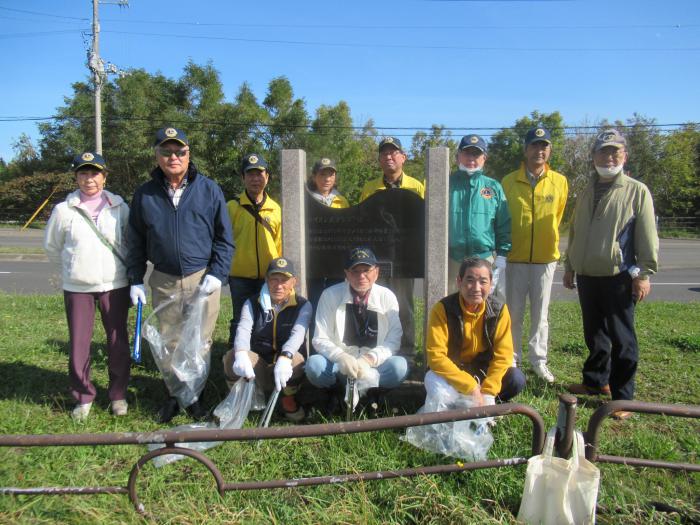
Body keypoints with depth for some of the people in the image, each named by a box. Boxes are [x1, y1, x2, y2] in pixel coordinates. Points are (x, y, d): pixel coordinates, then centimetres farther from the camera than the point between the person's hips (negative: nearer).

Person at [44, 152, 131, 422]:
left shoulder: (119, 206, -3)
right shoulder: (64, 209, -3)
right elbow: (52, 247, 10)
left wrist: (131, 272, 4)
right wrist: (74, 266, 13)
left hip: (115, 285, 0)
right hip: (77, 287, 0)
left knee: (118, 341, 7)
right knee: (78, 344, 5)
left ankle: (118, 394, 24)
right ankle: (83, 397, 23)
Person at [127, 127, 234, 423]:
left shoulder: (209, 190, 0)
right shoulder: (145, 195, 6)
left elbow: (225, 238, 2)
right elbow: (136, 242, 11)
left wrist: (217, 274, -7)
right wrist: (136, 280, 6)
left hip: (203, 280, -2)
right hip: (164, 282, 2)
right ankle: (174, 395, 27)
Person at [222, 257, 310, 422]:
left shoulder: (303, 305, -4)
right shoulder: (252, 303, 2)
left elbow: (298, 333, -23)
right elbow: (243, 330, -17)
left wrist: (284, 358, -45)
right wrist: (241, 355, -40)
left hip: (286, 370, -1)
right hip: (257, 368, 1)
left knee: (296, 359, -34)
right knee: (233, 356, -28)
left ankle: (288, 399, -2)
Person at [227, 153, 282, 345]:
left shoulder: (276, 209, 6)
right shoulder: (232, 207, 0)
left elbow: (279, 244, 9)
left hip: (269, 277, 2)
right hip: (240, 276, -2)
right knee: (241, 321, 7)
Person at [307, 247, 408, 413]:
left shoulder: (387, 297, -5)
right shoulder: (330, 295, -7)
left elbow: (394, 340, -7)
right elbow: (320, 339, -7)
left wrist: (369, 359, -25)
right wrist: (341, 358, -28)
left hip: (374, 365, 0)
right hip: (339, 364, 0)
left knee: (399, 366, -30)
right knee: (314, 364, -31)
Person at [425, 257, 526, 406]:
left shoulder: (499, 310, -12)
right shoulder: (442, 309, -22)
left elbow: (502, 355, -13)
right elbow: (436, 356, -26)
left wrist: (487, 393, -24)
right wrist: (471, 387, -31)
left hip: (484, 372, 3)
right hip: (453, 372, -3)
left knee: (516, 380, -22)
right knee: (433, 381, -34)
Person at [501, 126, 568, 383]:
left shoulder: (560, 182, 2)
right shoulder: (509, 182, -1)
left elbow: (557, 217, 13)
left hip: (545, 258, 1)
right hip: (515, 258, -1)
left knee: (540, 313, 9)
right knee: (514, 312, 7)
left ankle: (538, 360, 22)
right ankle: (512, 359, 19)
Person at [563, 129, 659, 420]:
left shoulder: (637, 191, -4)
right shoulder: (587, 193, 14)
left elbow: (647, 237, -7)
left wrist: (643, 273, -11)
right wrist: (570, 266, 18)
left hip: (619, 278, -6)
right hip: (587, 276, 6)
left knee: (621, 340, 1)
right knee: (594, 334, 17)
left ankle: (622, 397, 10)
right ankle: (596, 381, 32)